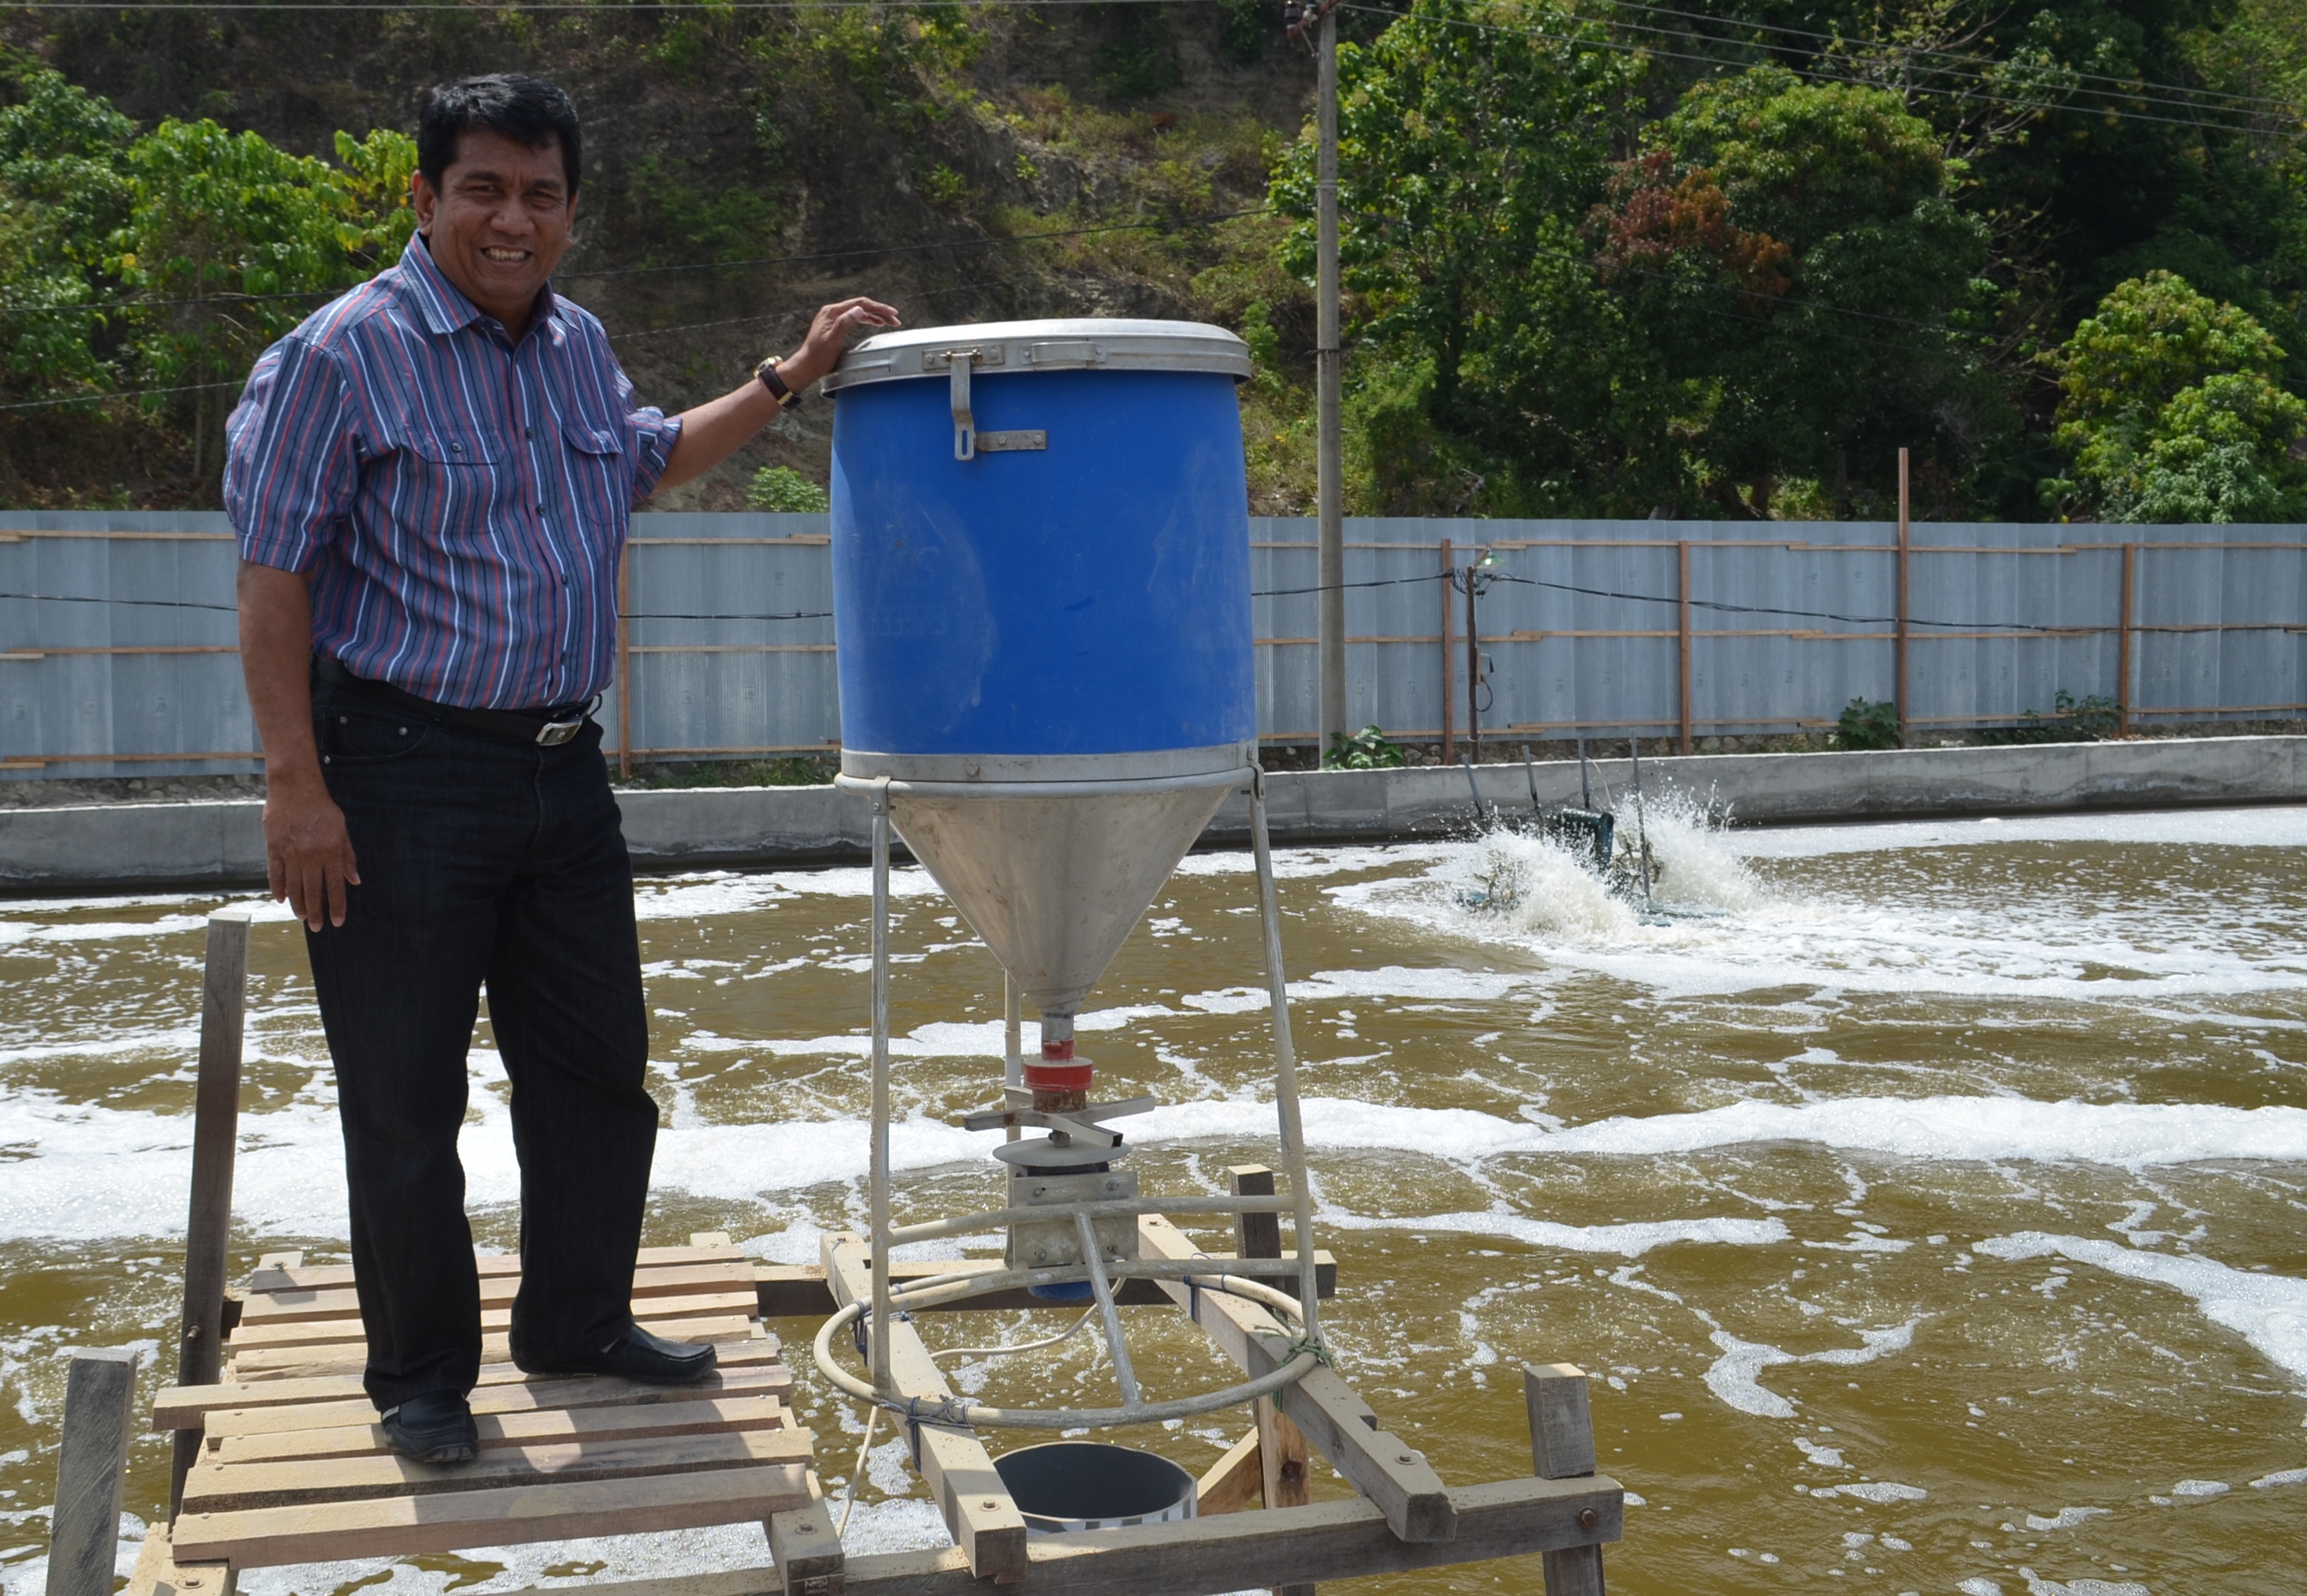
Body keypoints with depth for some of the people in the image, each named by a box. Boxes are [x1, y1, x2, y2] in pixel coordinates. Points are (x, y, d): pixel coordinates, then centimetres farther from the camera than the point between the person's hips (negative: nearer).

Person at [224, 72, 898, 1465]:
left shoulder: (578, 345, 11)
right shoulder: (344, 355, -11)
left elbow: (649, 459, 31)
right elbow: (273, 581, -12)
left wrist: (790, 380, 21)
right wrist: (298, 786, -17)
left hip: (563, 765, 7)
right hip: (403, 770, -7)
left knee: (597, 1065, 14)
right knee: (407, 1100, 2)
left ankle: (578, 1320, 31)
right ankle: (421, 1377, 19)